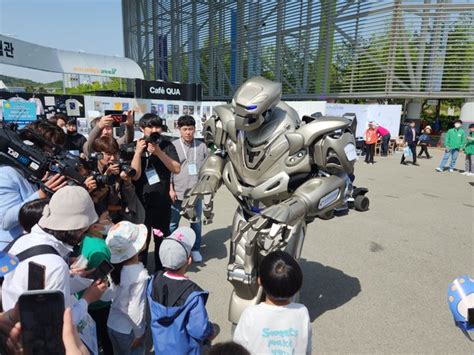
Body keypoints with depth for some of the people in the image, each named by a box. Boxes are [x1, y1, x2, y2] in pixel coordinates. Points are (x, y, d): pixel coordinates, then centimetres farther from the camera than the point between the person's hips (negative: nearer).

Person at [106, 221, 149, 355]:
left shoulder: (117, 266, -10)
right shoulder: (140, 275, -31)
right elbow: (135, 310, -24)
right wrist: (139, 333, -8)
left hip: (112, 324, 6)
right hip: (129, 330, -6)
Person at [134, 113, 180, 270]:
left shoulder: (167, 146, 0)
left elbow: (177, 169, -11)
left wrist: (159, 153, -21)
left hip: (162, 202, 2)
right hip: (141, 202, -1)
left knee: (162, 239, 15)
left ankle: (161, 272, 33)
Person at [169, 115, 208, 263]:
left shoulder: (201, 146, 3)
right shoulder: (173, 146, -2)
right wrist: (170, 189, -8)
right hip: (178, 192, -2)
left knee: (196, 222, 13)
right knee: (172, 223, 9)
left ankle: (195, 249, 29)